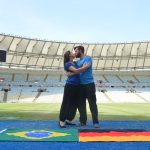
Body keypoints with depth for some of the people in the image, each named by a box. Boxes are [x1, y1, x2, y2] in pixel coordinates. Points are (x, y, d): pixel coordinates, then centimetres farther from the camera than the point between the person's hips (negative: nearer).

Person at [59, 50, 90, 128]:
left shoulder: (75, 63, 16)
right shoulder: (67, 64, -8)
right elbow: (76, 71, -21)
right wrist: (85, 66, -17)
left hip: (77, 86, 8)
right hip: (70, 86, -8)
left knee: (74, 104, 12)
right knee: (66, 103, 0)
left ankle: (68, 120, 25)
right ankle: (62, 121, 10)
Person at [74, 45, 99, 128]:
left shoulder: (88, 58, -3)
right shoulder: (78, 61, 18)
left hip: (89, 84, -7)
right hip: (81, 85, 7)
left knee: (92, 104, -2)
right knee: (81, 104, 7)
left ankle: (95, 122, 3)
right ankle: (83, 121, 16)